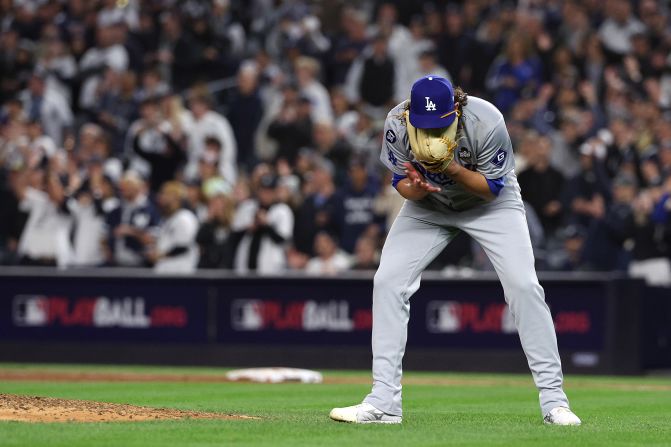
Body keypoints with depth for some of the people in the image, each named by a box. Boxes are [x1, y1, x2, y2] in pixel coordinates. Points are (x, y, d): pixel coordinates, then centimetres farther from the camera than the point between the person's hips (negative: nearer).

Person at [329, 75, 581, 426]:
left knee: (523, 285, -18)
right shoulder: (396, 124, -26)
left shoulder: (487, 122, -33)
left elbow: (492, 187, -23)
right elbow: (401, 182, -13)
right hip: (428, 205, 3)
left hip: (490, 201, -2)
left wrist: (451, 167, -41)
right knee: (387, 282, -12)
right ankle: (384, 403, -9)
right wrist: (416, 188, -37)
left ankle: (553, 400, -9)